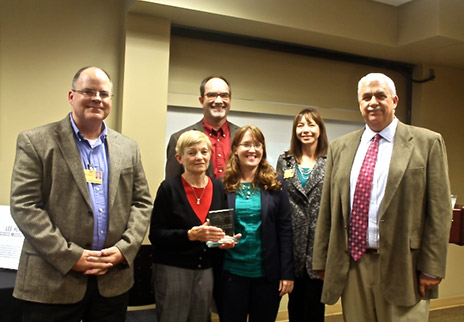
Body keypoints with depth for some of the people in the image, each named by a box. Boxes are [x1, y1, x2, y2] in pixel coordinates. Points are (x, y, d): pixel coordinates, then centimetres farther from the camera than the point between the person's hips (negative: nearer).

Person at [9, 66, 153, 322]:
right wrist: (71, 256, -14)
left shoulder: (128, 148, 9)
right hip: (52, 282, -3)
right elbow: (24, 206, -9)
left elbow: (142, 202, 9)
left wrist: (124, 249, -6)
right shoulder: (35, 142, -2)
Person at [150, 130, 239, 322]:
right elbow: (155, 234, -10)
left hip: (206, 271, 4)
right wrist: (190, 235, -23)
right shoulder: (169, 188, -8)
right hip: (172, 270, -4)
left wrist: (226, 239, -5)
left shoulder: (219, 188, 5)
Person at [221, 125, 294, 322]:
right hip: (231, 271, 0)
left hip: (268, 272, 0)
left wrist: (287, 273, -5)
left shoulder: (275, 183, -2)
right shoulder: (223, 185, -2)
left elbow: (285, 230, -3)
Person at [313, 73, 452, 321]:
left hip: (401, 267, -3)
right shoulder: (339, 147, 9)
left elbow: (439, 211, -3)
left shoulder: (427, 143, 0)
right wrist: (322, 261, 7)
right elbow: (327, 209, 8)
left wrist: (432, 268, -7)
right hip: (351, 266, 3)